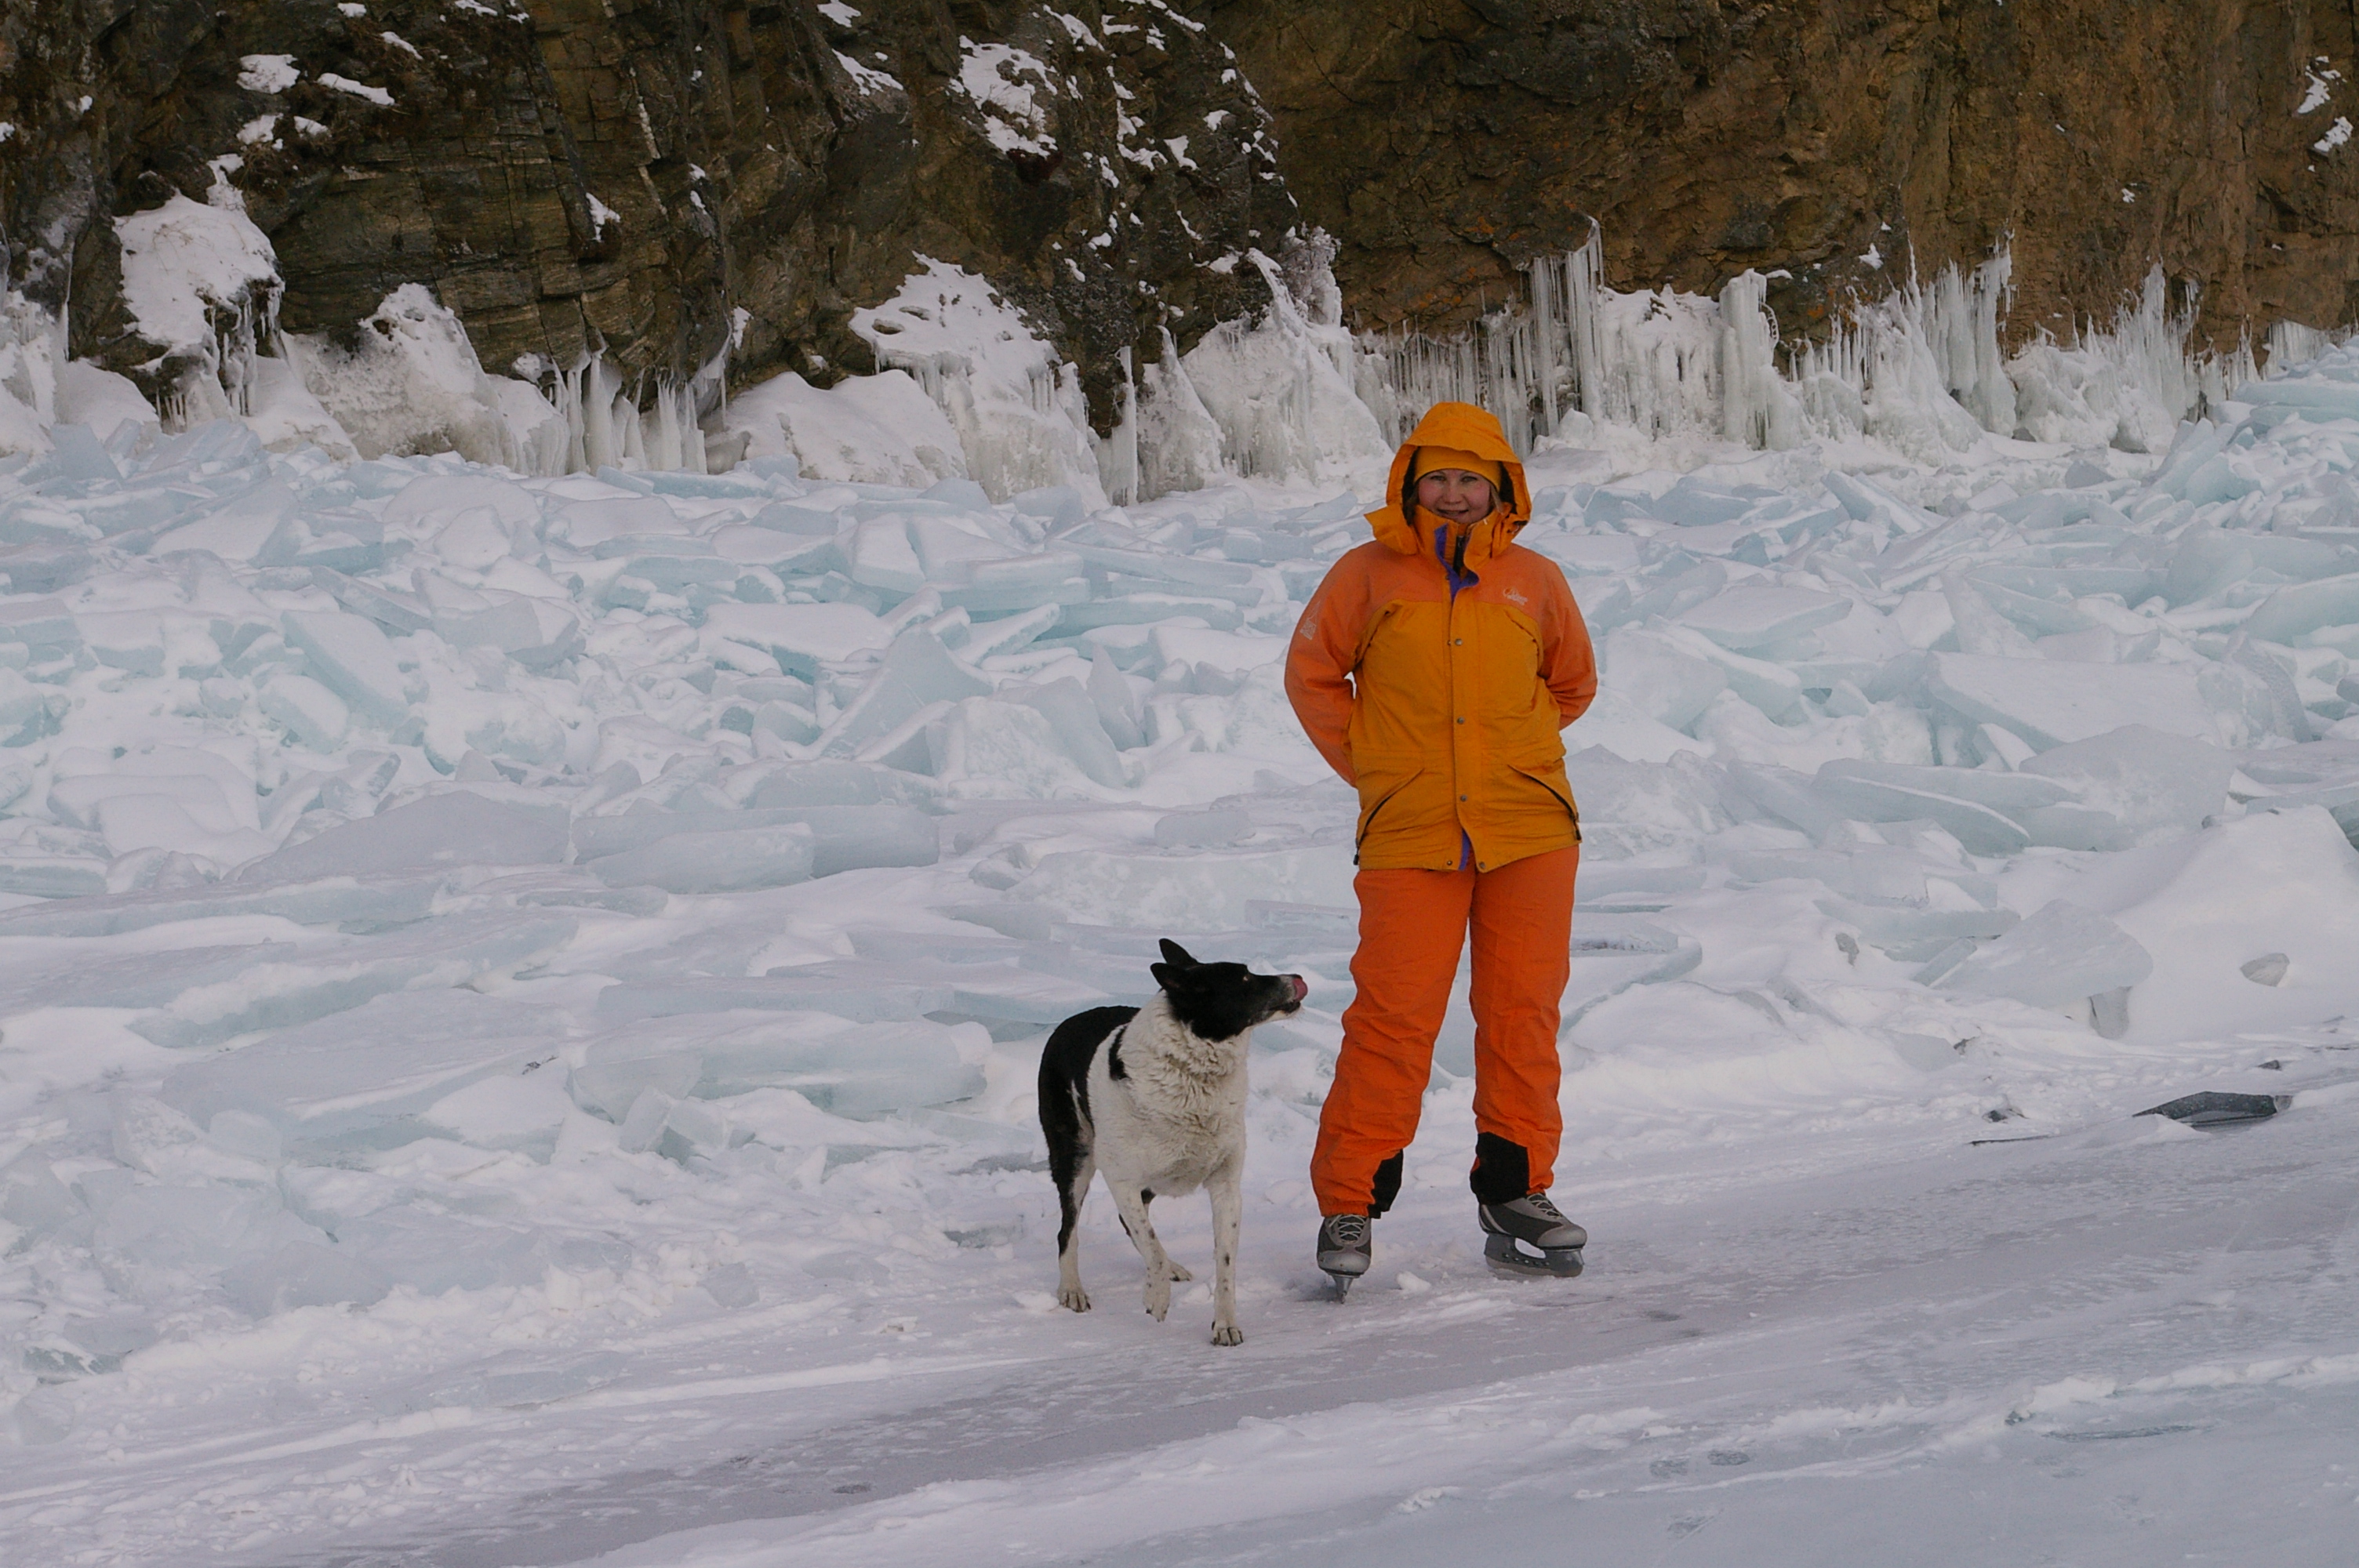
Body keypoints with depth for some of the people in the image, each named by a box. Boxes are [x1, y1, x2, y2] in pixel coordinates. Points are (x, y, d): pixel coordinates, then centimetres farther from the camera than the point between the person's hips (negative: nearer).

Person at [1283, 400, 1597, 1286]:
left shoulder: (1534, 582, 8)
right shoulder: (1369, 576, 3)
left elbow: (1573, 683, 24)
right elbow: (1312, 674, 13)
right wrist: (1370, 765, 9)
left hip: (1529, 833, 2)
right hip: (1410, 839, -2)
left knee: (1523, 1013, 5)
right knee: (1393, 1017, -7)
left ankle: (1514, 1194, 16)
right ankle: (1348, 1205, 1)